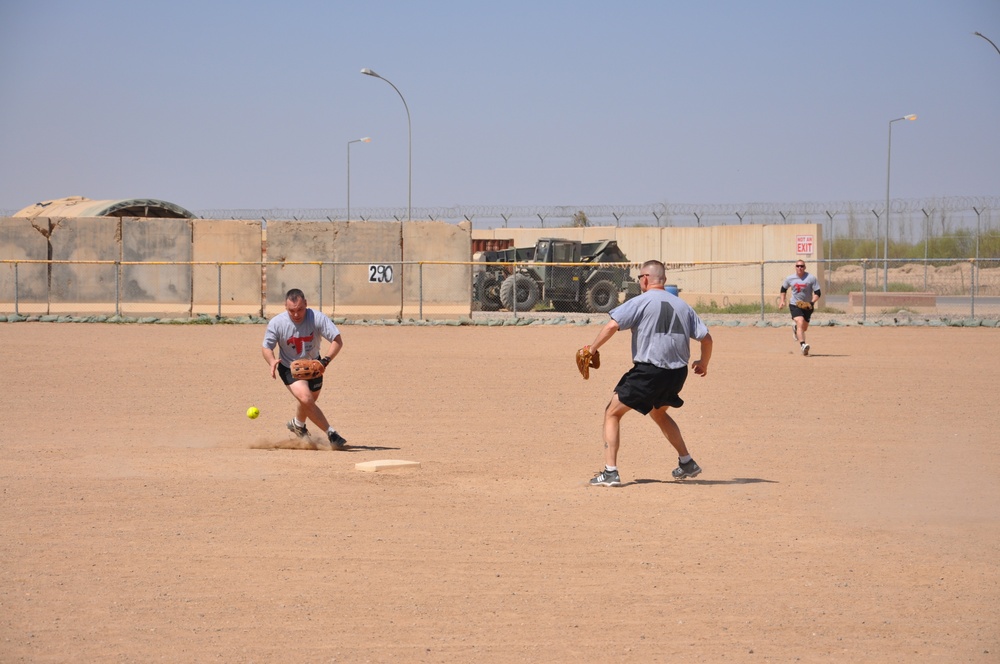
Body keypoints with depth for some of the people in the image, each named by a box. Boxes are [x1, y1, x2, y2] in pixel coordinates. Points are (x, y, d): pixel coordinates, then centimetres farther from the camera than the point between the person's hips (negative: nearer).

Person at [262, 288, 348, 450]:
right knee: (306, 399, -24)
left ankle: (298, 425, 53)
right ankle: (331, 433, -15)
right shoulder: (276, 323, -22)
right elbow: (266, 347, -11)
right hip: (290, 368, -2)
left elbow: (337, 341, -25)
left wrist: (325, 360, -40)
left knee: (309, 401, 19)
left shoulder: (318, 318, -24)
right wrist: (272, 362, -33)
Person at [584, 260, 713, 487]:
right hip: (677, 374, 6)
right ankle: (687, 463, 35)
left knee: (612, 413, 4)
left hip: (648, 371, -6)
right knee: (658, 413, 33)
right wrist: (703, 363, 27)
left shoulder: (640, 302, -5)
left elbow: (612, 325, -17)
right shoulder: (682, 305, 11)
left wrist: (592, 349, -8)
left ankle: (610, 472, -8)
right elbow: (706, 337, 10)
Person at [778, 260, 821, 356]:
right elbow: (783, 288, 17)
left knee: (804, 327, 14)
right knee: (800, 323, -25)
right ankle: (803, 345, -33)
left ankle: (796, 329, 52)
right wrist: (782, 301, 9)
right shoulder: (789, 278, -3)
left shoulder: (811, 278, -11)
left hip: (807, 306, 1)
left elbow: (818, 293, -10)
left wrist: (812, 302, -26)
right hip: (795, 305, -1)